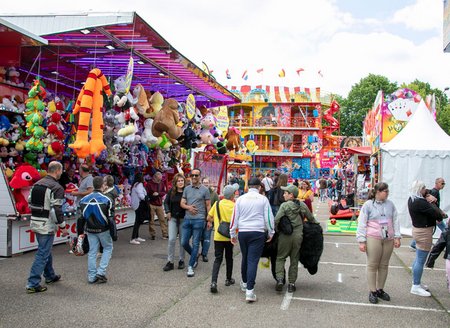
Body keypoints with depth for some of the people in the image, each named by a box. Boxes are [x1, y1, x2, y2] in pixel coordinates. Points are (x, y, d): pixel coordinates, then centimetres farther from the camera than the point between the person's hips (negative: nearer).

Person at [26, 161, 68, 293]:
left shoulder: (36, 185, 9)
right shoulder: (56, 187, -16)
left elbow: (30, 203, 13)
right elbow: (57, 209, -20)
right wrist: (63, 226, -12)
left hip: (35, 222, 9)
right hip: (47, 225, -9)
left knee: (45, 249, 23)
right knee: (43, 254, -2)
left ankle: (50, 276, 38)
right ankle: (33, 284, -1)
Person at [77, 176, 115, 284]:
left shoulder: (84, 200, 0)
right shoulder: (106, 200, -14)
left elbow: (81, 218, 6)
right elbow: (110, 219, -13)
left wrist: (80, 232, 17)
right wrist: (114, 234, -8)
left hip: (90, 230, 4)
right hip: (103, 230, -4)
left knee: (92, 251, 11)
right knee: (108, 248, 13)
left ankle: (92, 277, 14)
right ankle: (100, 272, 4)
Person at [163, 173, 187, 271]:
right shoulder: (171, 192, 1)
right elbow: (166, 202, 14)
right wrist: (168, 212, 2)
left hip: (183, 219, -2)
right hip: (173, 218, 2)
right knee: (171, 240, -4)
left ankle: (181, 260, 22)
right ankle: (170, 262, 4)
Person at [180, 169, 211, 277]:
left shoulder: (205, 190, 0)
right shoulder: (187, 189, 10)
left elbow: (208, 205, 3)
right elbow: (182, 203, 9)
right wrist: (188, 207, -12)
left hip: (198, 220, -4)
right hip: (187, 219, 4)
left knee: (195, 244, 0)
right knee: (184, 242, 7)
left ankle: (190, 266, 8)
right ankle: (194, 258, 31)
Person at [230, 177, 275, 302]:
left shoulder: (240, 199, 4)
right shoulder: (263, 199, -1)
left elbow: (234, 217, 7)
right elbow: (268, 217, 0)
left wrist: (233, 234, 16)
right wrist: (271, 233, 12)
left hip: (242, 232, 3)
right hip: (258, 233, -3)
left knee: (245, 258, 20)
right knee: (253, 261, -4)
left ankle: (244, 283, 36)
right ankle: (249, 291, -10)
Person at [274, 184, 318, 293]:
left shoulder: (285, 205, -9)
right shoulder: (303, 205, 5)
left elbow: (276, 220, -16)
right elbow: (311, 219, 14)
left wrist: (277, 230, 1)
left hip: (285, 236, -3)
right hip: (298, 236, 4)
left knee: (280, 257, 9)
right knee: (294, 260, 11)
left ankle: (280, 279, -7)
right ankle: (291, 284, 15)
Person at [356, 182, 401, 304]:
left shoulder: (390, 204, 9)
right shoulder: (368, 205, -3)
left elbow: (395, 221, 13)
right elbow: (362, 223, -3)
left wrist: (397, 237, 4)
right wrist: (362, 241, -8)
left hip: (388, 239, 4)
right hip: (373, 239, -4)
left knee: (384, 265, 11)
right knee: (372, 265, 1)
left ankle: (380, 289, 24)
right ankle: (372, 292, 11)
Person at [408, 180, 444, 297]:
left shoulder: (412, 199, 6)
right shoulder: (419, 202, -24)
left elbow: (428, 192, 22)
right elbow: (436, 213, -22)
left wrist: (428, 197, 2)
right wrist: (440, 217, -1)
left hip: (419, 230, 11)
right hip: (424, 232, -11)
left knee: (418, 259, 19)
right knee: (421, 260, -4)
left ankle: (416, 283, 31)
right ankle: (416, 287, 3)